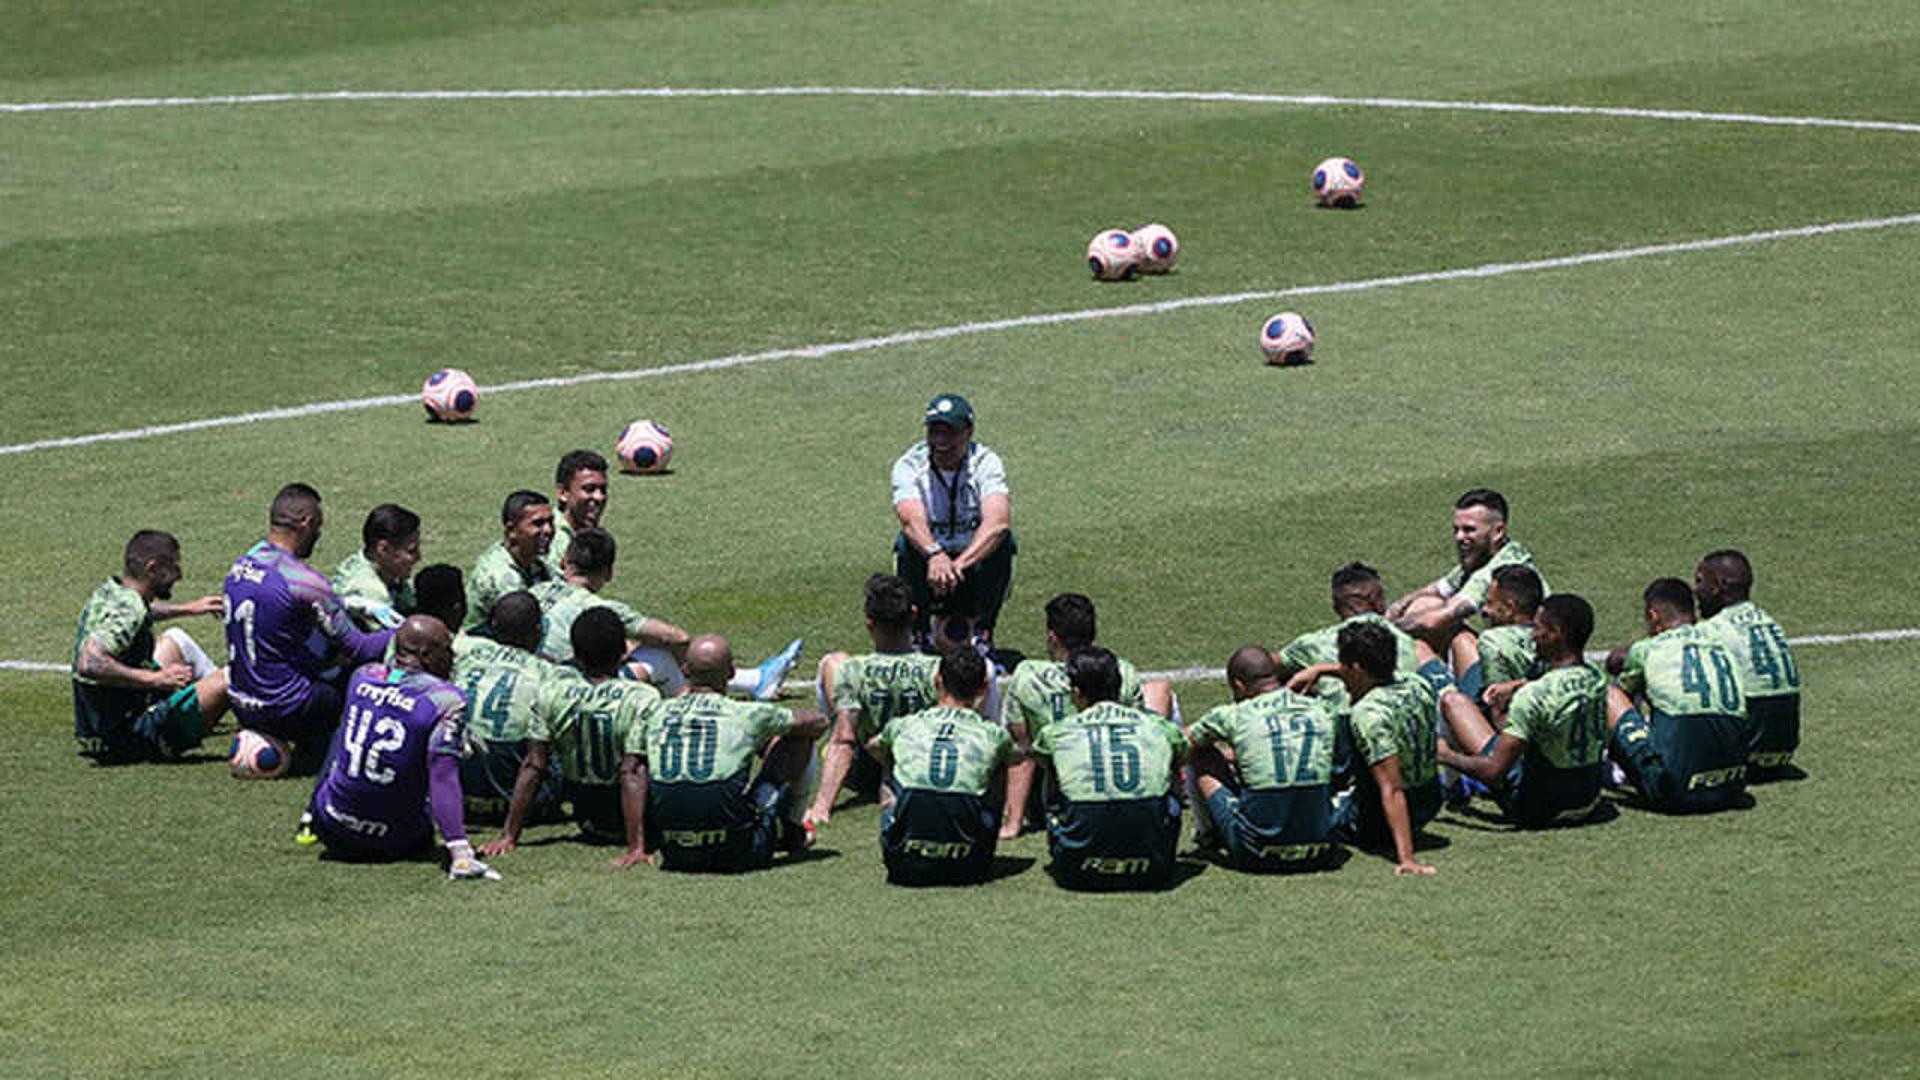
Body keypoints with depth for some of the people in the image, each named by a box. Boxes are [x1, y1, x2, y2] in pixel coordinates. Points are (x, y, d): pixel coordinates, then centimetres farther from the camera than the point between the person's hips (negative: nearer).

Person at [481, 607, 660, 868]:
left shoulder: (554, 694, -10)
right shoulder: (642, 699, -22)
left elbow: (532, 767, -9)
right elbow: (633, 773, -28)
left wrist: (508, 836, -4)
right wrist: (636, 847, -29)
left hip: (590, 824, 4)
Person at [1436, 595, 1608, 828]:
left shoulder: (1534, 696, -29)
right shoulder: (1596, 679, -6)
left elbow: (1494, 771, -27)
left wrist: (1447, 756, -10)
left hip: (1534, 811, -7)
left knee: (1453, 700, 2)